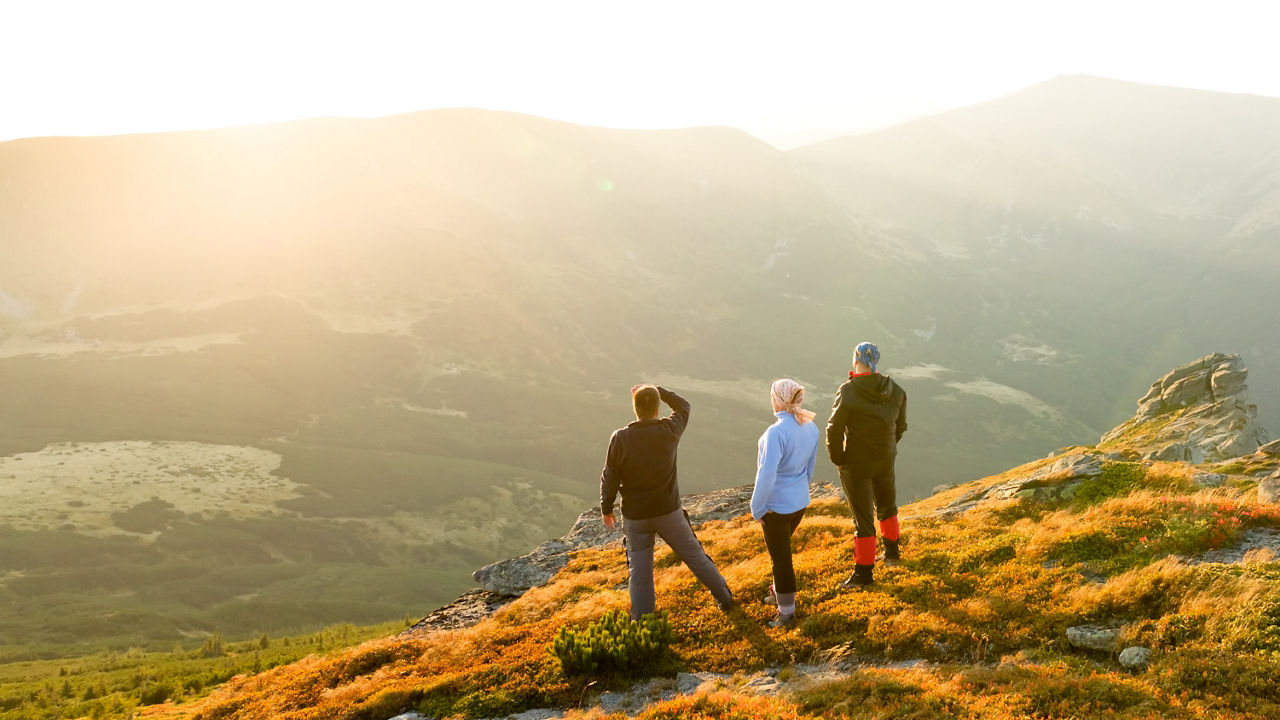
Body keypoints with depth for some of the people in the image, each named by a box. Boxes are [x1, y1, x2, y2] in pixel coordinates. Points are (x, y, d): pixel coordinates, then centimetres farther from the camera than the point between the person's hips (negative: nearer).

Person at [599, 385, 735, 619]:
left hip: (635, 518, -1)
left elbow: (609, 478, -9)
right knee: (695, 556, 19)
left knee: (640, 573, 9)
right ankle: (725, 599, 34)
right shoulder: (669, 431, -14)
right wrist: (657, 390, 10)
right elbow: (683, 406, 9)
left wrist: (606, 509, 5)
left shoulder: (620, 439, -17)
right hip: (669, 512, 1)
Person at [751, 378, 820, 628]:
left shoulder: (777, 432, -27)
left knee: (780, 556, 7)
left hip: (777, 505, -7)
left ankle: (787, 612, 17)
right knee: (781, 548, 28)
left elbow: (767, 474, -26)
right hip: (800, 502, 7)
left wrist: (757, 507, -14)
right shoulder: (810, 427, -4)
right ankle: (779, 590, 45)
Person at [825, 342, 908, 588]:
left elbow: (835, 429, -18)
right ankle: (892, 552, 45)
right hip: (886, 459, 5)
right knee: (887, 506, 27)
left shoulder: (848, 392, -21)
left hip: (856, 464, -5)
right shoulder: (895, 391, -5)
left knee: (863, 517, 2)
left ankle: (864, 572, 9)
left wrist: (837, 459, -5)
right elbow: (900, 425, 5)